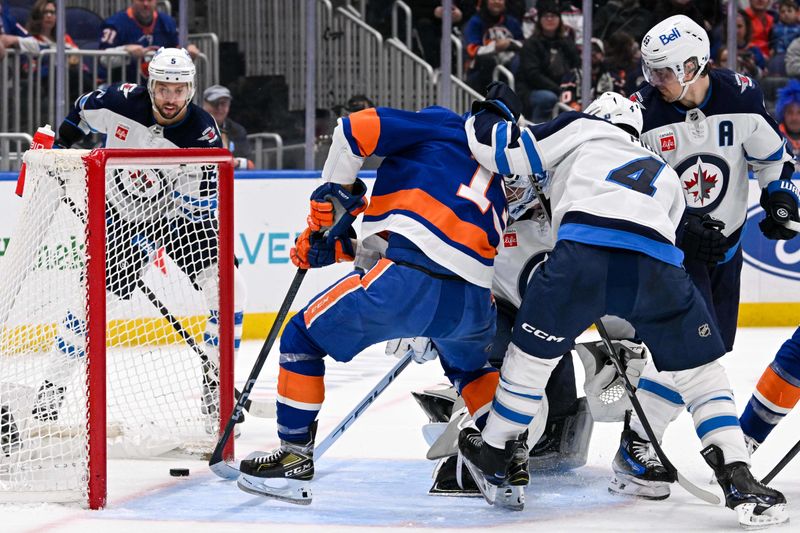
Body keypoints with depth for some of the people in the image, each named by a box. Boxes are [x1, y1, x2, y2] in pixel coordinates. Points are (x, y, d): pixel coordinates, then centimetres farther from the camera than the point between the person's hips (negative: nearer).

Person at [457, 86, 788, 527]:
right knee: (701, 370, 19)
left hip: (584, 249, -2)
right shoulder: (666, 176, 40)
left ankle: (492, 457, 31)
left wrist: (490, 118, 42)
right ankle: (737, 477, 7)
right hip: (657, 265, 2)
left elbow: (508, 150, 20)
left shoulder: (583, 130, 28)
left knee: (531, 353, 20)